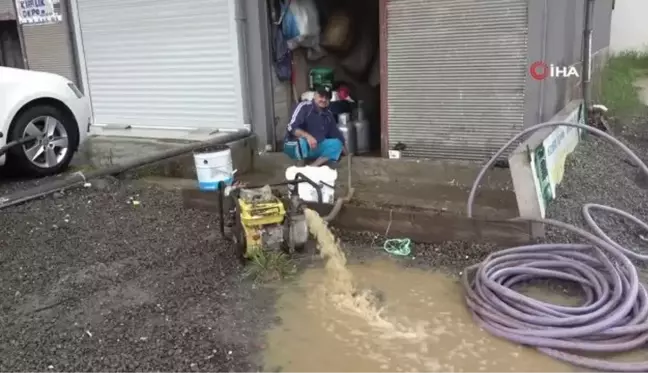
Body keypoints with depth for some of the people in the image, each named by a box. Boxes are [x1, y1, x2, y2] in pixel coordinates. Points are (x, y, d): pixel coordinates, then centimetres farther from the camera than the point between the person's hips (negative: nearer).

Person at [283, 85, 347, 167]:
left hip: (315, 148, 7)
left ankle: (313, 166, -24)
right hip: (295, 145, -7)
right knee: (302, 142, -39)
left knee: (336, 144, -10)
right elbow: (291, 127, -24)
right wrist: (307, 136, -38)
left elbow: (336, 133, 18)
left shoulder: (328, 115, 6)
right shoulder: (304, 107, -14)